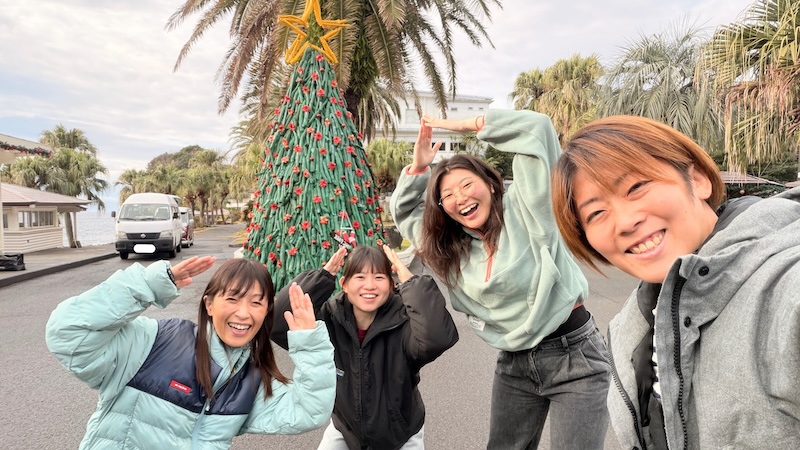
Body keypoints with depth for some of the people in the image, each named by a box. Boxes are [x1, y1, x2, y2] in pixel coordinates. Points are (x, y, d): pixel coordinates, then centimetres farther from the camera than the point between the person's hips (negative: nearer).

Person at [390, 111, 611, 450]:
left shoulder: (526, 209, -11)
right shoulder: (451, 247, 4)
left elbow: (537, 127, -17)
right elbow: (403, 210, 17)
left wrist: (468, 125, -11)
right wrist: (418, 167, 2)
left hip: (574, 356, -5)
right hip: (514, 365, 6)